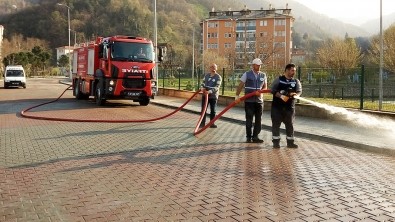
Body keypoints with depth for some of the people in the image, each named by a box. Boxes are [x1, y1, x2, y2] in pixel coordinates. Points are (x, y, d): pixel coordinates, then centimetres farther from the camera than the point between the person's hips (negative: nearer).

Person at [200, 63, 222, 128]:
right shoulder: (206, 75, 9)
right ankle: (202, 123, 13)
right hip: (205, 95, 3)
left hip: (213, 96, -3)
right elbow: (203, 83, 11)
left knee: (213, 110, 5)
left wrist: (210, 91, -31)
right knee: (203, 109, 5)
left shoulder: (218, 77, -6)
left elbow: (217, 87, -16)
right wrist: (202, 88, -13)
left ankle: (212, 123, 15)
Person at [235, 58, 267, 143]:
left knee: (258, 119, 6)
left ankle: (255, 137, 16)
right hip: (249, 100, -4)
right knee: (249, 119, 2)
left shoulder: (263, 75, 8)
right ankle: (249, 137, 11)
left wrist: (261, 91, -10)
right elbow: (240, 85, -3)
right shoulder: (247, 74, -2)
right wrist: (237, 95, -11)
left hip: (259, 100, 4)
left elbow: (265, 87, 11)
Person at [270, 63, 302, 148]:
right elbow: (273, 90, -7)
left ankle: (290, 142, 16)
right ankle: (276, 142, 10)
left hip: (290, 106, 2)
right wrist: (280, 96, -23)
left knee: (289, 124, 6)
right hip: (277, 106, -2)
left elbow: (299, 91, -2)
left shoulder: (296, 81, 7)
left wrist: (294, 94, -26)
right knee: (276, 123, 1)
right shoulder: (278, 80, 0)